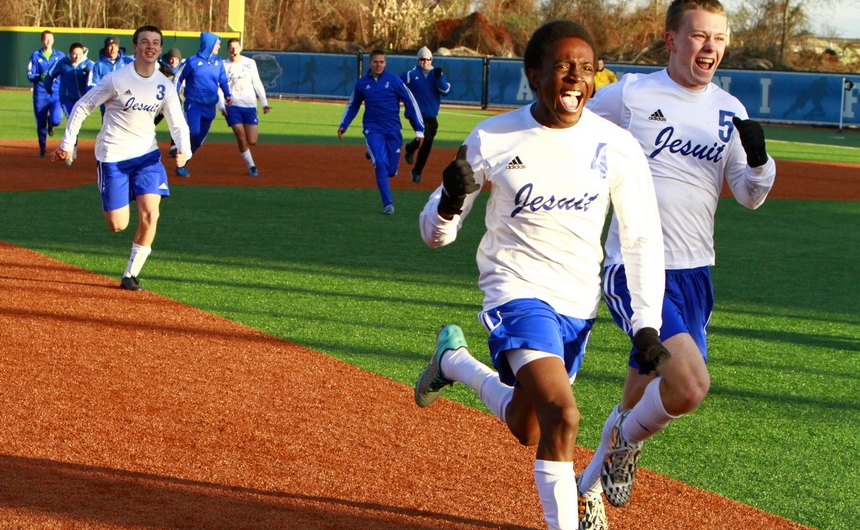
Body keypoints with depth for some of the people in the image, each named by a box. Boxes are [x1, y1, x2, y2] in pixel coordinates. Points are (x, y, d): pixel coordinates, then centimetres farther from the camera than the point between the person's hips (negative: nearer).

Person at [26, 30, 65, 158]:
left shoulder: (60, 56, 7)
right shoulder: (35, 55, 4)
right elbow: (29, 75, -1)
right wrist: (40, 76, -20)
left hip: (56, 94, 0)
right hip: (40, 94, 0)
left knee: (56, 120, -18)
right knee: (40, 123, 5)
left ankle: (51, 123, 21)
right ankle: (42, 148, 24)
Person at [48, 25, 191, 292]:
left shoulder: (165, 86, -2)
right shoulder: (118, 79, -14)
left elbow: (178, 124, 1)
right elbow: (82, 106, -7)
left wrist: (184, 150, -19)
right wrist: (67, 144, -8)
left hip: (147, 154, 3)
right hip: (113, 156, -3)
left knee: (150, 215, -13)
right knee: (118, 225, -4)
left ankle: (131, 275, 2)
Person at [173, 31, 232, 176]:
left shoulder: (218, 62, 7)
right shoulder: (192, 61, -6)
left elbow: (223, 81, 13)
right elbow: (178, 78, 1)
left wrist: (228, 95, -5)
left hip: (209, 107, 5)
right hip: (193, 104, -5)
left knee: (200, 138, 5)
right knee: (193, 132, -21)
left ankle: (182, 163, 18)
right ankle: (181, 164, -7)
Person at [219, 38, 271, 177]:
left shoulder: (250, 63, 5)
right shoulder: (224, 66, 1)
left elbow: (257, 83, 10)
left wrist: (264, 103, 3)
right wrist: (221, 106, -14)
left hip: (250, 106, 1)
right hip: (232, 107, -1)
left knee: (252, 141, -5)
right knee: (242, 139, -9)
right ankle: (251, 167, 5)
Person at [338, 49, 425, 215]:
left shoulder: (394, 80, -3)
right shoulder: (361, 84, 3)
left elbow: (411, 102, -1)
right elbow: (352, 105, 19)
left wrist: (419, 129, -4)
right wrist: (343, 125, 6)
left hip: (393, 131, 0)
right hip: (373, 130, 0)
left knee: (391, 171, 4)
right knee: (381, 164, -19)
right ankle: (388, 203, -11)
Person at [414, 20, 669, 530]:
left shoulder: (616, 146, -7)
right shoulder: (492, 139, -10)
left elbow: (643, 239, -1)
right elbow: (436, 234, -5)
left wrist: (647, 325, -10)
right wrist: (450, 201, -28)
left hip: (579, 301, 4)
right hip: (518, 291, -4)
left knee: (527, 429, 18)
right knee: (561, 413, -26)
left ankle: (454, 360, 46)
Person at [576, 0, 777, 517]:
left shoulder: (729, 112, 9)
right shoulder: (629, 95, -5)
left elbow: (750, 196, 8)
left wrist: (759, 159, -11)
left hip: (694, 275, 5)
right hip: (634, 272, -5)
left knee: (640, 409, 11)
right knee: (690, 384, -24)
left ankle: (588, 489, 33)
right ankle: (627, 440, 6)